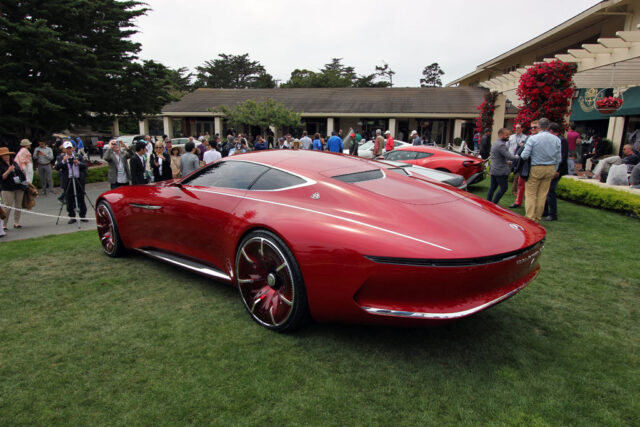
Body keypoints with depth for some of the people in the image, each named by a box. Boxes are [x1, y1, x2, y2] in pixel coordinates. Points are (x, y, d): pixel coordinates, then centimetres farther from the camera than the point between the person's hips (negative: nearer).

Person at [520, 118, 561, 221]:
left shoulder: (532, 138, -12)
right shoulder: (556, 139, 3)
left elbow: (525, 155, -16)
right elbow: (559, 158, 8)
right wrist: (554, 171, 19)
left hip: (535, 168, -4)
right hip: (550, 169, 5)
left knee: (530, 194, 2)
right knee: (542, 194, 11)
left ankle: (530, 218, -3)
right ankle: (537, 218, 20)